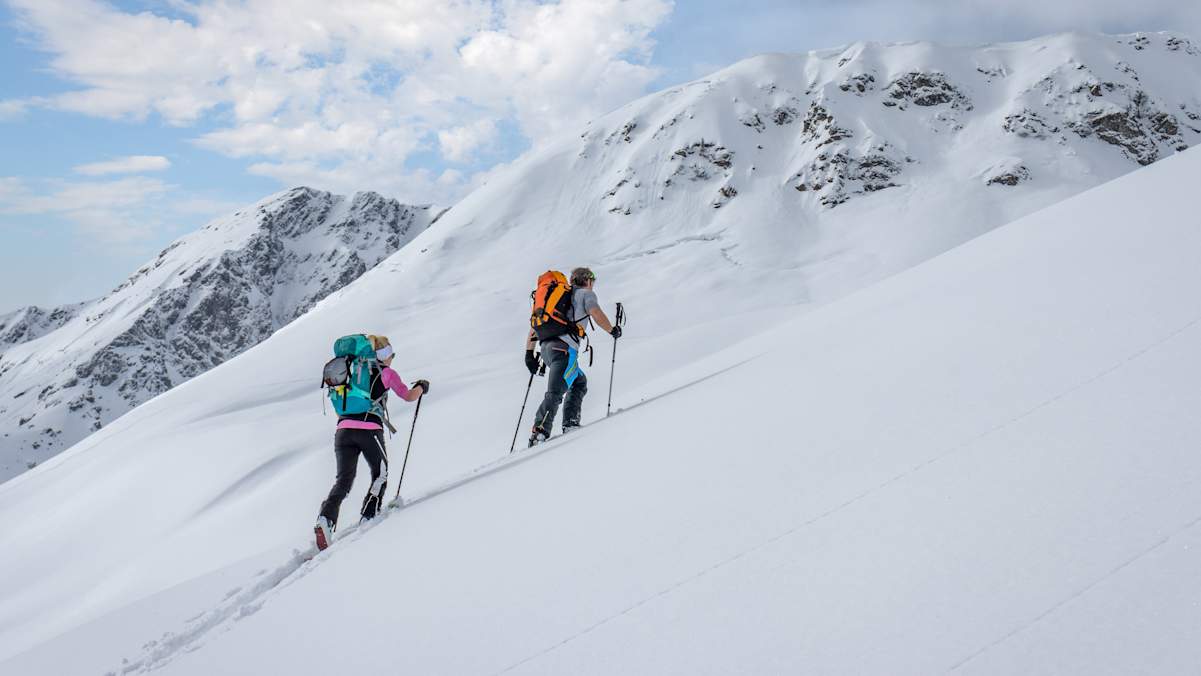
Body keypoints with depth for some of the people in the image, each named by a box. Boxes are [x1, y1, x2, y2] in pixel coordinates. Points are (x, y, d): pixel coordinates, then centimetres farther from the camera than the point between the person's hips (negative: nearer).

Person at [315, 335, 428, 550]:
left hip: (343, 430, 4)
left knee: (343, 480, 2)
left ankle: (325, 519, -21)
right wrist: (422, 387, 33)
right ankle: (368, 518, 8)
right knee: (380, 476, 19)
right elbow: (409, 396, 15)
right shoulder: (386, 373, 7)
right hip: (370, 430, -4)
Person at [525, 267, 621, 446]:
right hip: (564, 348, -7)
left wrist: (529, 354, 25)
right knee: (555, 393, -15)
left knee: (579, 382, 22)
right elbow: (597, 315, -8)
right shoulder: (586, 293, 12)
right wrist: (613, 330, 9)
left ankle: (570, 424, 10)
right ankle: (539, 433, -28)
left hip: (546, 347, 7)